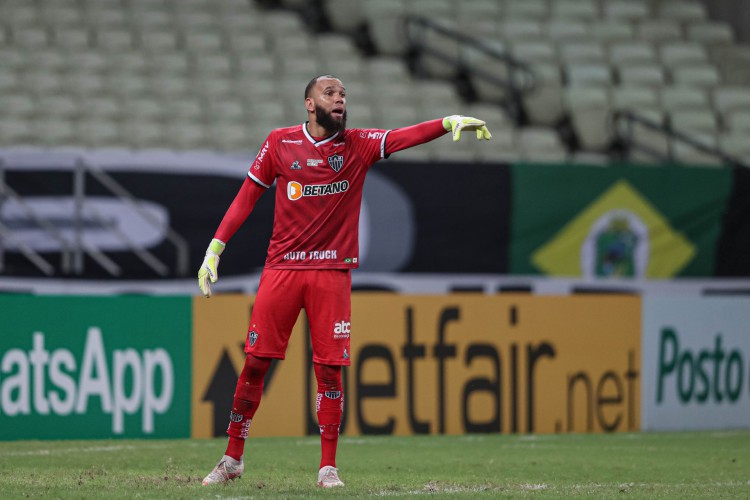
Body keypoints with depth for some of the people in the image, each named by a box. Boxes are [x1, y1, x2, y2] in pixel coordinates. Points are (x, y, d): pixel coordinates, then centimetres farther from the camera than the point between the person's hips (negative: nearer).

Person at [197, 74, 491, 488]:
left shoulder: (358, 145, 2)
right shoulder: (280, 143, 2)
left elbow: (405, 136, -13)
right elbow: (247, 197, 7)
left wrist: (449, 122, -32)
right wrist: (215, 248, 2)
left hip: (332, 273, 0)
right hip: (282, 268, 0)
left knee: (329, 369, -2)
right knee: (254, 362, 0)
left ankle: (328, 467, 8)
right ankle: (232, 458, 12)